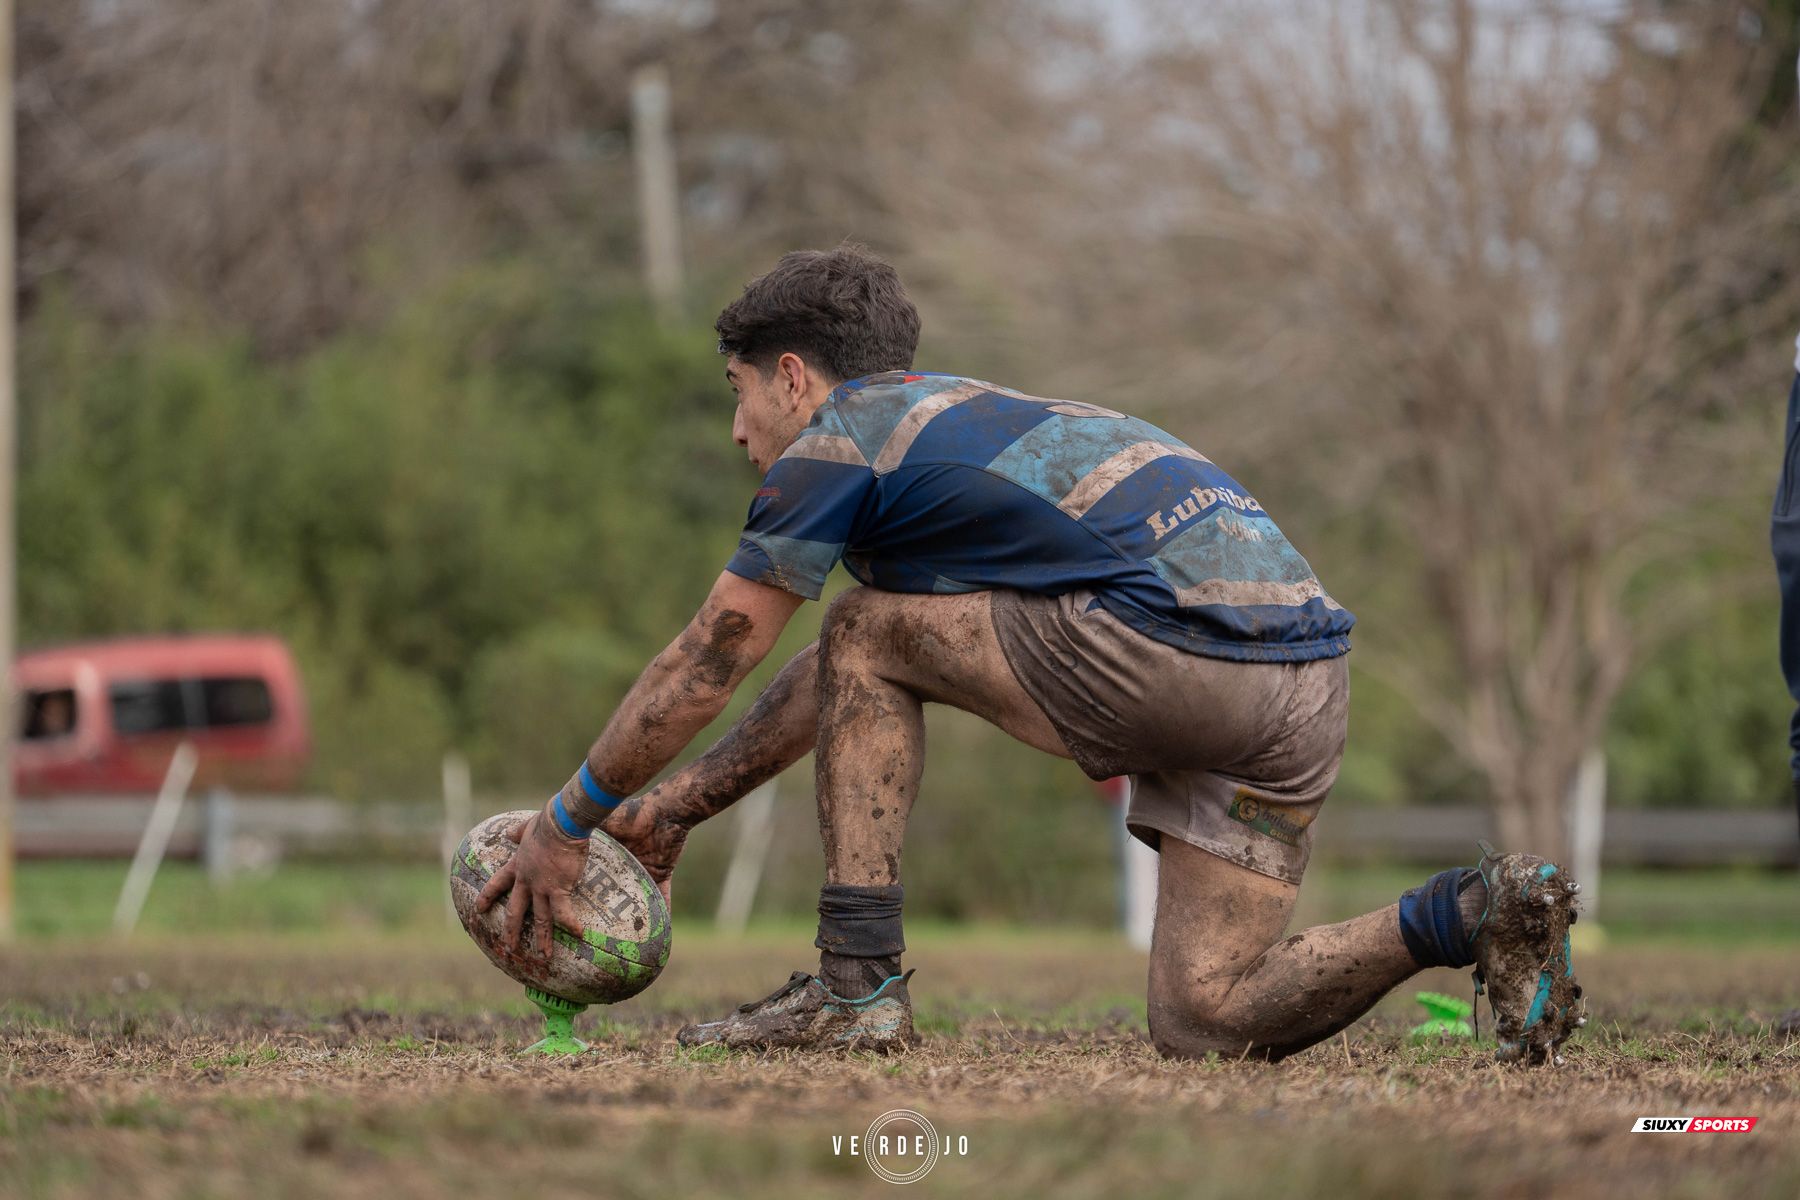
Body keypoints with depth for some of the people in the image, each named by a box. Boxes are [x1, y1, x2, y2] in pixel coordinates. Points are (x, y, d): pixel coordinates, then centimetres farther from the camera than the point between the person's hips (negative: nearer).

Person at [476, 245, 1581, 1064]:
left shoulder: (838, 436, 6)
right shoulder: (952, 421, 32)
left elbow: (705, 668, 10)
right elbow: (841, 684, 40)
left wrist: (568, 824, 22)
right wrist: (679, 807, 44)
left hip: (1179, 639, -9)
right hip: (1309, 672, 9)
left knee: (871, 630, 10)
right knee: (1205, 1020, 9)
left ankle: (858, 984, 5)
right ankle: (1472, 915, -6)